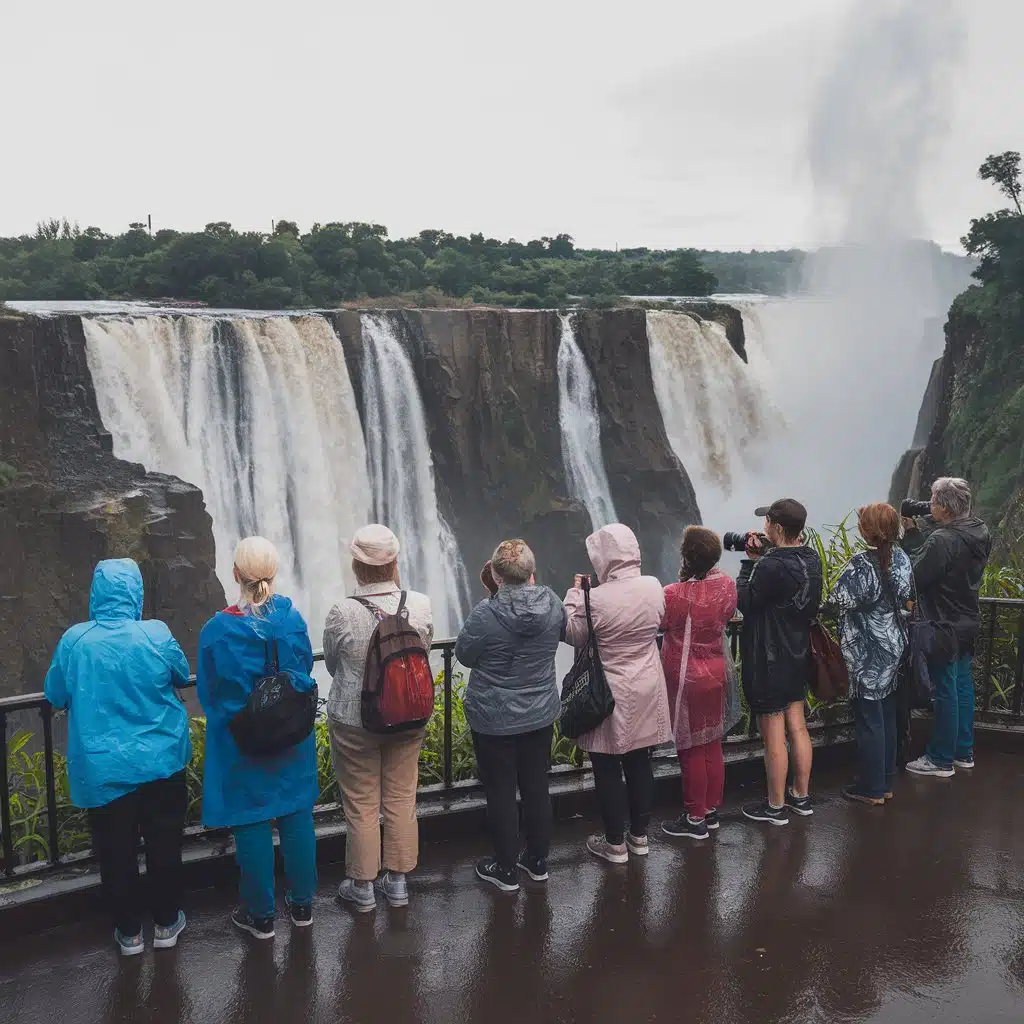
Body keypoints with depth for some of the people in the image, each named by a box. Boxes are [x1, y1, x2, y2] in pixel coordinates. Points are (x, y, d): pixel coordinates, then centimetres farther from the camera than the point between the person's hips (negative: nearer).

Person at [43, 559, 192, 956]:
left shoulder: (74, 640, -12)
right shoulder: (156, 634, -14)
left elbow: (55, 695, 3)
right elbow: (182, 675, 4)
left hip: (103, 770, 0)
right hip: (161, 763, 0)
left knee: (116, 852, 15)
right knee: (163, 844, 16)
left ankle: (129, 933, 27)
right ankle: (166, 923, 29)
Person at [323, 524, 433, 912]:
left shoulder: (343, 613, -22)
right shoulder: (420, 605, -15)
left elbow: (332, 665, -5)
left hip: (354, 720, -2)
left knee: (361, 805, 13)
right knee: (401, 800, 18)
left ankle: (362, 886, 29)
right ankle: (397, 881, 32)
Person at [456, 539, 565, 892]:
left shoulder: (486, 614, -25)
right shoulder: (552, 602, -11)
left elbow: (464, 655, -9)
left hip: (495, 720, -4)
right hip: (541, 716, 5)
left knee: (501, 792, 10)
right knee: (536, 786, 18)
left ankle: (506, 869, 23)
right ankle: (538, 860, 33)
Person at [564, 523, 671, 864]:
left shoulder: (595, 599, -23)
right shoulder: (654, 587, -7)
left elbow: (574, 637, -7)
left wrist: (575, 594, 0)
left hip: (609, 693, -5)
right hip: (646, 690, 5)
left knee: (608, 769, 8)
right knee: (640, 762, 17)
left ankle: (615, 843, 18)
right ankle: (639, 835, 30)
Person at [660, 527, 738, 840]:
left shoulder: (674, 595, -26)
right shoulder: (727, 585, -6)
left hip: (686, 679, -6)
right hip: (715, 673, 7)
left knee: (691, 750, 4)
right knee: (712, 745, 16)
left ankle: (695, 819, 15)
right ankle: (712, 809, 29)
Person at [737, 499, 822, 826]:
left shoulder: (771, 566, -26)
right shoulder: (811, 559, 1)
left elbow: (744, 601, -17)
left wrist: (750, 562, -9)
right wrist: (763, 557, 0)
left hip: (768, 661, -8)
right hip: (799, 655, 9)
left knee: (774, 735, 3)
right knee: (797, 727, 18)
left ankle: (776, 806, 16)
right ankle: (800, 796, 31)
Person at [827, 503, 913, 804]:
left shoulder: (861, 564, -21)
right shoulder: (901, 558, 0)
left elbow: (837, 602, -19)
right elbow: (904, 596, 11)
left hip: (867, 651, -7)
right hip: (893, 645, 7)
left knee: (869, 719, 2)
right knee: (887, 716, 15)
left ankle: (871, 789, 11)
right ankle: (886, 782, 26)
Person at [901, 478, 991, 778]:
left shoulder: (942, 540, -25)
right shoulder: (979, 533, 3)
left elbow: (914, 577, -20)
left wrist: (911, 533, -10)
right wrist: (916, 533, 3)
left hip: (945, 627, -9)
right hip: (968, 623, 9)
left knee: (945, 691, 0)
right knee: (962, 685, 17)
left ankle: (941, 759, 10)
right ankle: (964, 752, 29)